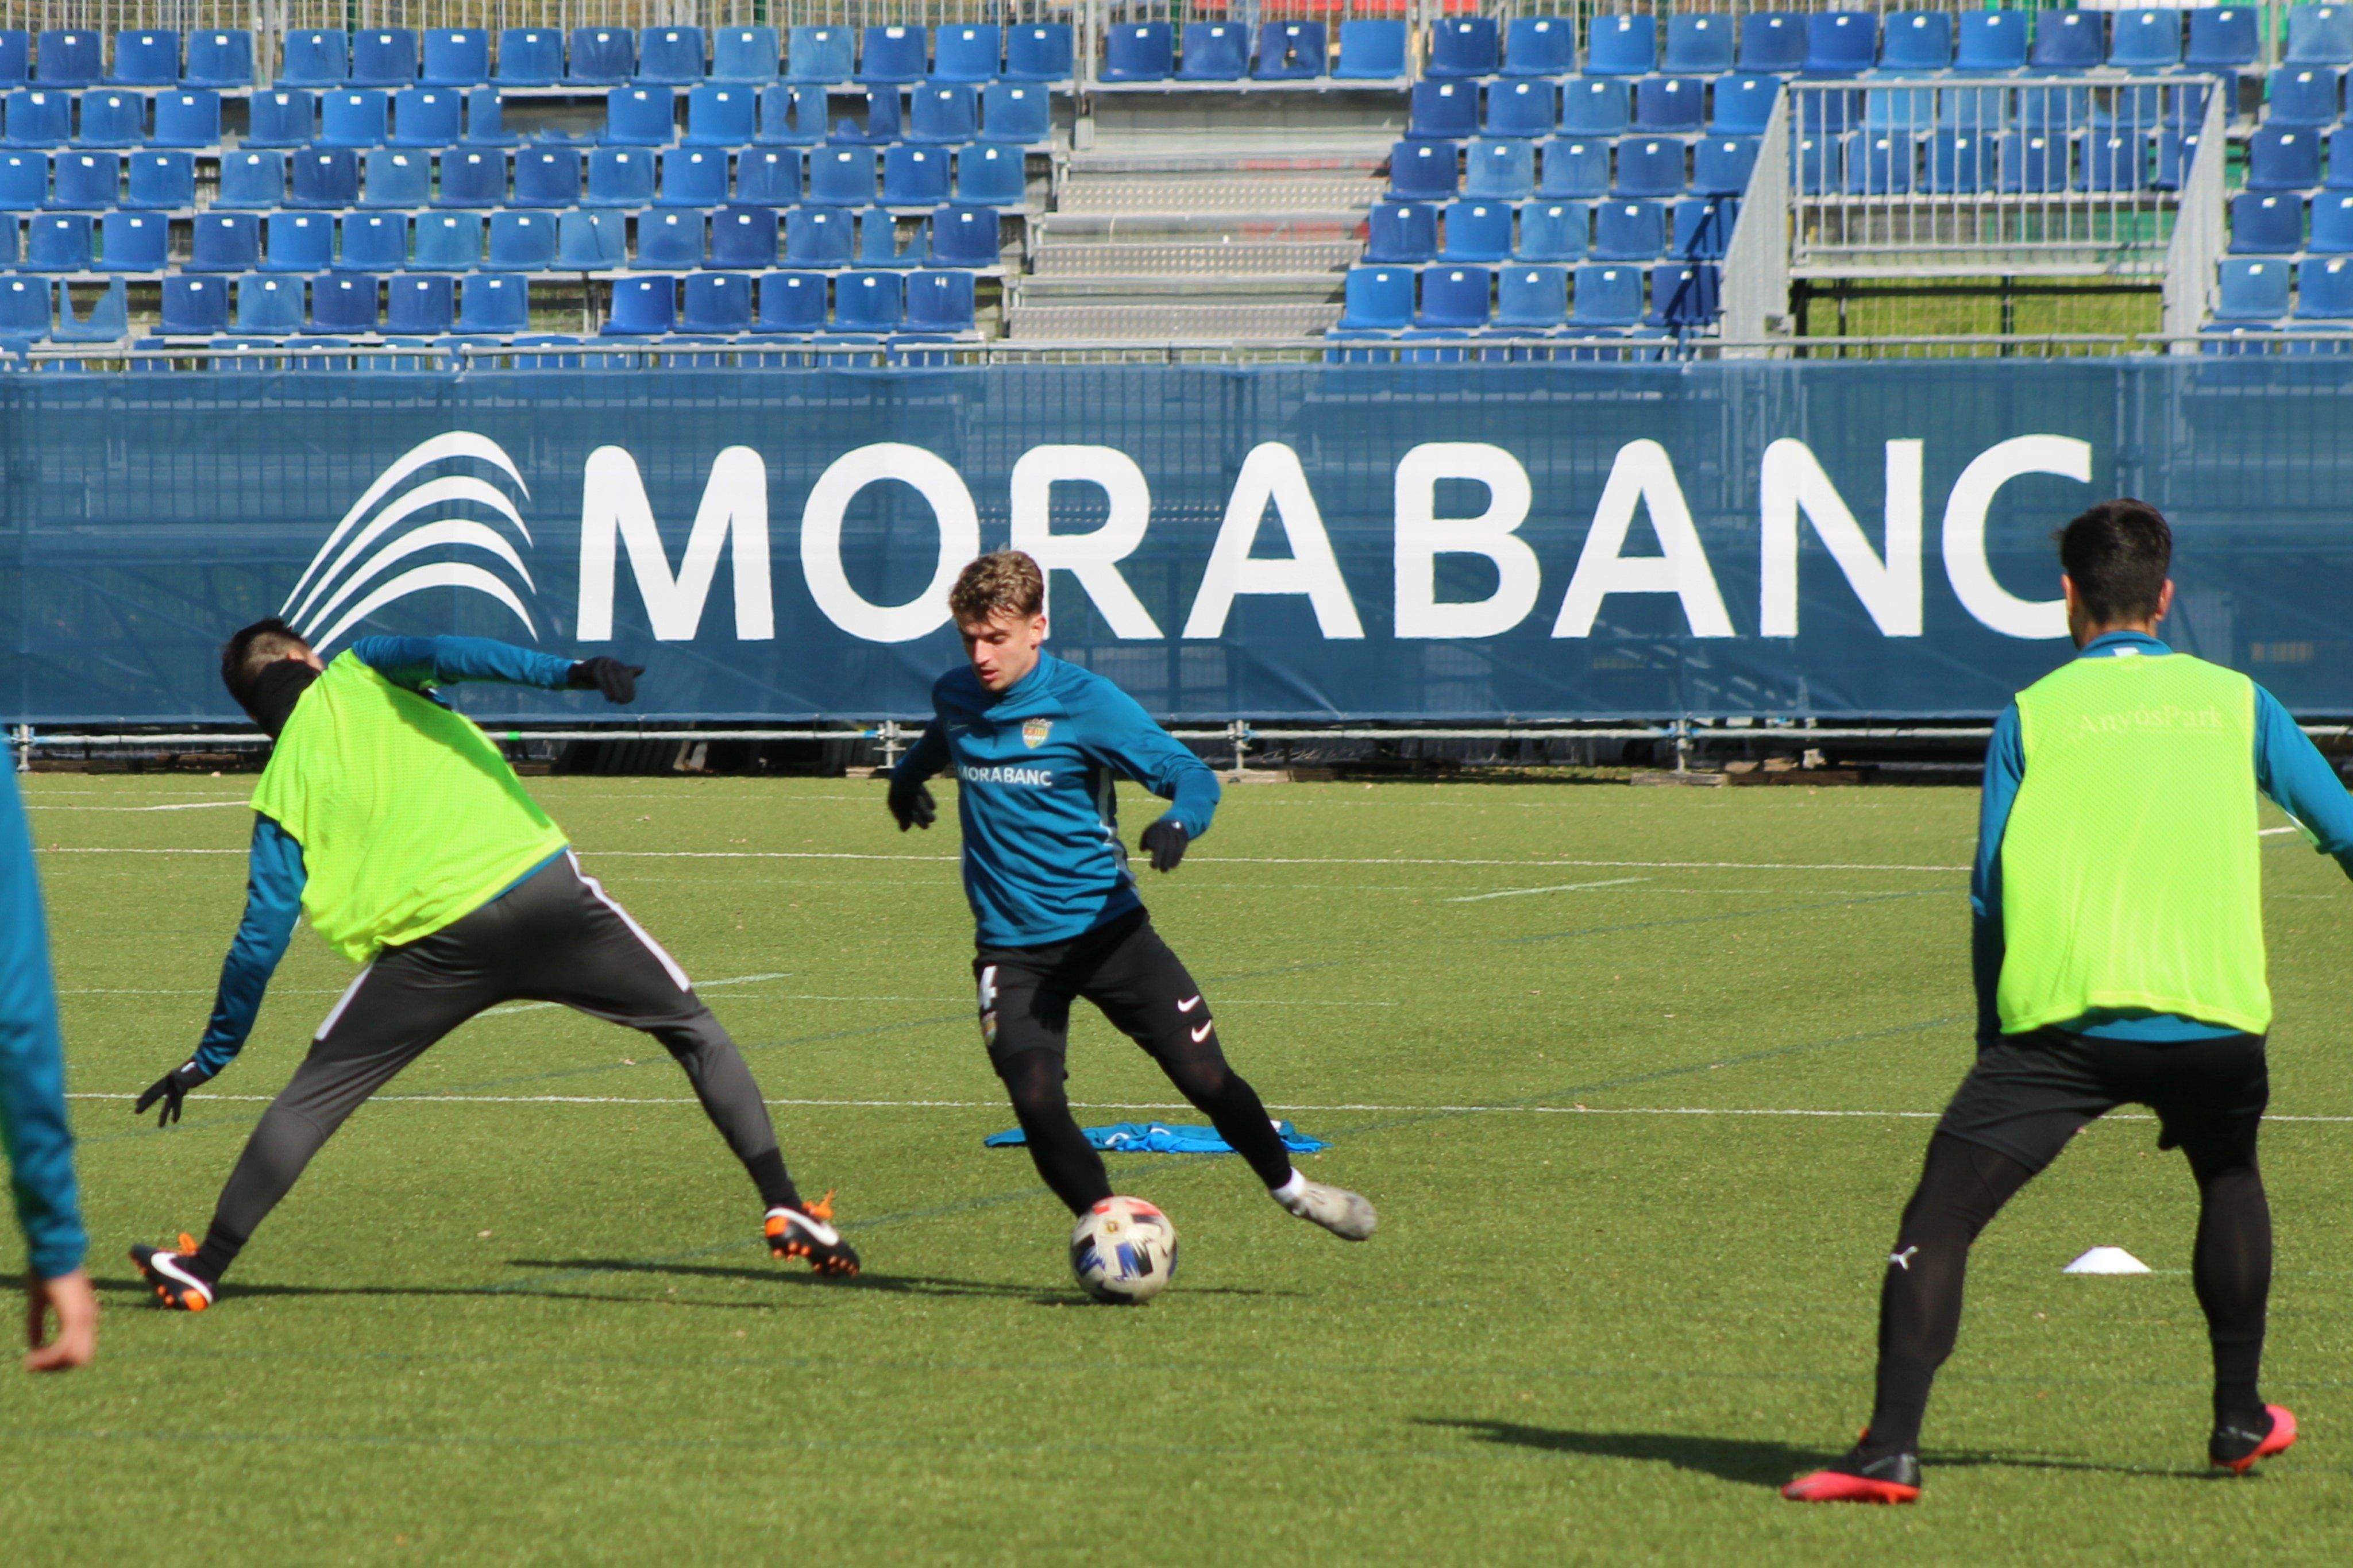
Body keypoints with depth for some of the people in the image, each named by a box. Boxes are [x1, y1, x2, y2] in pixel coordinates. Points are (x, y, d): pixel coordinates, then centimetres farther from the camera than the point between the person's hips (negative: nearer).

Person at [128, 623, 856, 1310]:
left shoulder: (283, 790, 13)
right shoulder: (358, 676, 13)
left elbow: (262, 935, 9)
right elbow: (440, 655, -10)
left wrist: (211, 1057, 18)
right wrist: (568, 673, -22)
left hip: (432, 943, 0)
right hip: (543, 889, 0)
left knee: (310, 1100, 14)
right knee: (693, 1029, 15)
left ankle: (204, 1267, 10)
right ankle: (785, 1208, 6)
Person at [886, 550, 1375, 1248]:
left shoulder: (1084, 702, -12)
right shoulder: (955, 697, 2)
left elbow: (1192, 775, -13)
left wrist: (1178, 825, -34)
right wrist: (909, 775, 14)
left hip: (1104, 925, -2)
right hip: (1012, 948, 2)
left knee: (1206, 1077, -1)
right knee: (1036, 1103, -18)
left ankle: (1291, 1189, 25)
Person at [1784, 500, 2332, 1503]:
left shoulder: (2033, 714, 9)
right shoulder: (2236, 703, 13)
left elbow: (1990, 894, 7)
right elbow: (2338, 825, 16)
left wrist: (1994, 1032, 17)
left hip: (2063, 1014, -2)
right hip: (2212, 1009, 2)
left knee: (1938, 1220, -1)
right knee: (2229, 1178, 32)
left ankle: (1891, 1449, -15)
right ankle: (2240, 1418, 35)